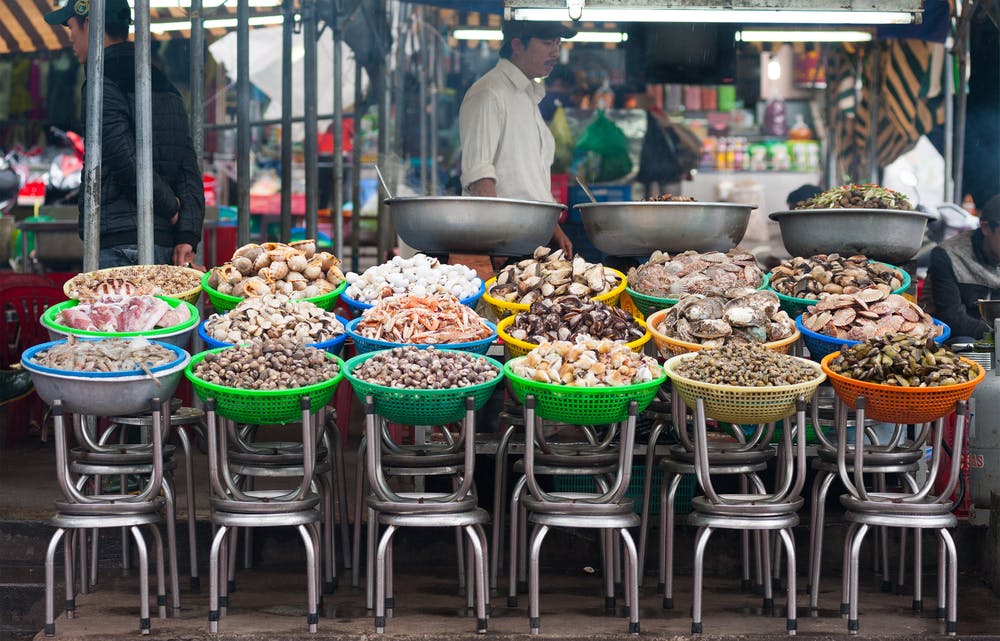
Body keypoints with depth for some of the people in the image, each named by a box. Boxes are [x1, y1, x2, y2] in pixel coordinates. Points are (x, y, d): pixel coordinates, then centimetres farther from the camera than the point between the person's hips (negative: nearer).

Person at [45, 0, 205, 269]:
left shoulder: (102, 85, -6)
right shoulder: (165, 87, 20)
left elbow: (128, 163, -17)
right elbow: (189, 169, 12)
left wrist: (170, 207, -2)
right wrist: (188, 235, 3)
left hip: (121, 246, -9)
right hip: (164, 244, 9)